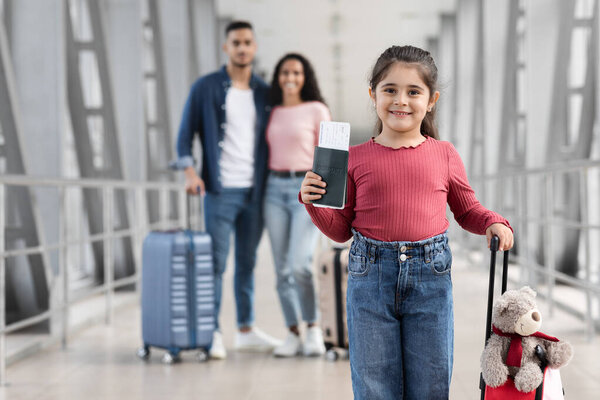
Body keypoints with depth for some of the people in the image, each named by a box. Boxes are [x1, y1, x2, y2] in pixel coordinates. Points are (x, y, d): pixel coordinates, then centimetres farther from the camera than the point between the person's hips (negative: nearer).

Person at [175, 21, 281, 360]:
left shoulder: (264, 93, 10)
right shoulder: (206, 88, 1)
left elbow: (271, 140, 15)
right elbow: (186, 133, 1)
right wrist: (190, 171, -13)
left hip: (255, 191, 4)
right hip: (220, 190, -3)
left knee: (248, 262, 10)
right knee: (216, 262, -5)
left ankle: (247, 330, 19)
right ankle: (213, 333, 1)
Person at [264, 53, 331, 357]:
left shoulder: (317, 111, 1)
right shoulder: (273, 113, 13)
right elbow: (268, 153, 16)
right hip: (275, 189, 5)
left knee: (300, 265, -17)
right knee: (282, 269, 2)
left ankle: (313, 329, 2)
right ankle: (293, 334, 11)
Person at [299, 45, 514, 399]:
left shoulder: (445, 155, 4)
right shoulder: (356, 158, 2)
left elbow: (468, 210, 17)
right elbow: (341, 229, 8)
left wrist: (494, 223, -3)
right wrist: (313, 201, -9)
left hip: (430, 276, 1)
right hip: (370, 277, 0)